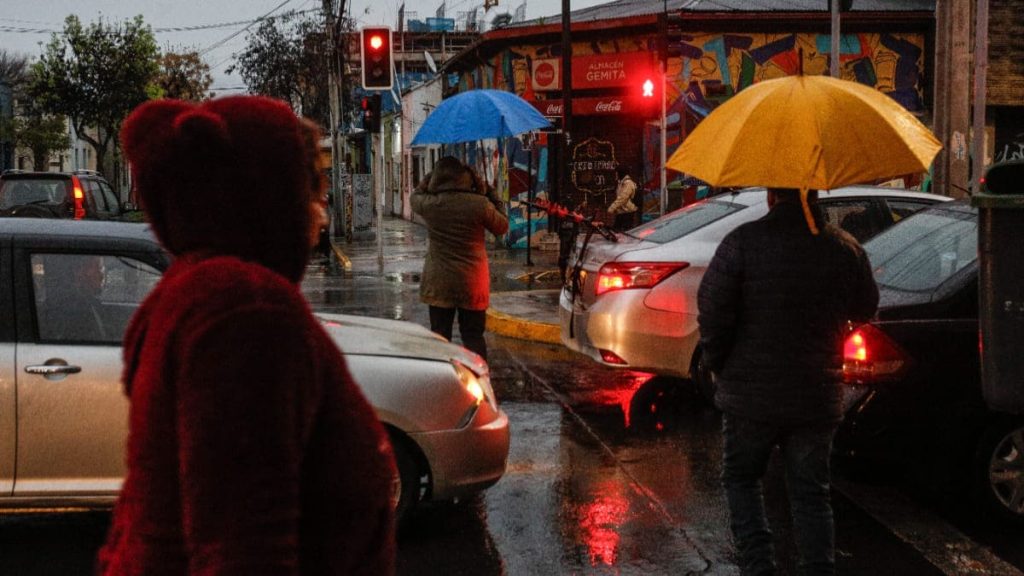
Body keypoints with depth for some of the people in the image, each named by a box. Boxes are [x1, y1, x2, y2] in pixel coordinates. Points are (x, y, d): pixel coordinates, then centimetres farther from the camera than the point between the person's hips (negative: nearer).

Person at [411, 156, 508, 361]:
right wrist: (490, 194, 10)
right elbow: (502, 227, 4)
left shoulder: (429, 204, -10)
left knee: (439, 336, 11)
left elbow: (415, 196, 14)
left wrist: (431, 178, 20)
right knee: (473, 336, 9)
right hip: (472, 283, -1)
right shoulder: (480, 204, -13)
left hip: (438, 283, 1)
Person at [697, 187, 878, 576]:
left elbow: (712, 311, -12)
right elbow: (865, 310, 12)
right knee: (811, 493, 12)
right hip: (817, 397, 2)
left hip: (750, 394, -2)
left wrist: (717, 365, 3)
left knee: (741, 478, 16)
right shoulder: (845, 248, -2)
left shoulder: (742, 242, -12)